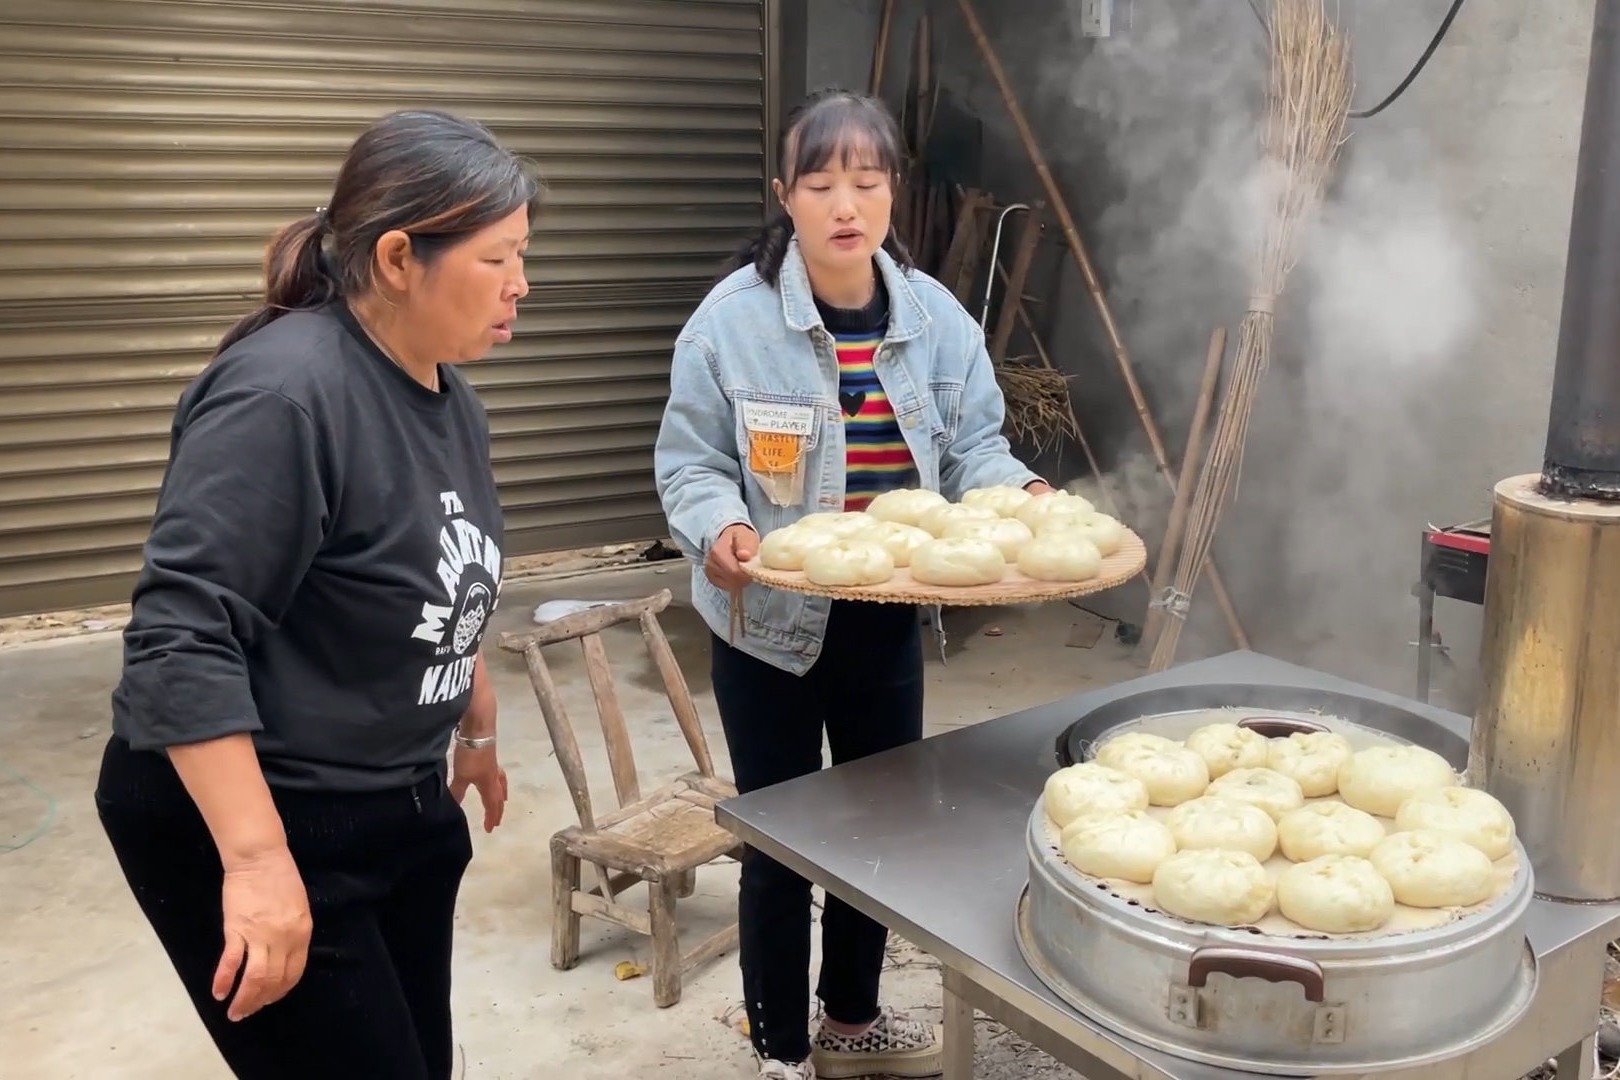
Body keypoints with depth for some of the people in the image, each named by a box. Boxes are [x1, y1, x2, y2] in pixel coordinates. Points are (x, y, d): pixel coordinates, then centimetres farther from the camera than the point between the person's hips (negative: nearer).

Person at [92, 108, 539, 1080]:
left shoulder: (451, 397, 4)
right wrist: (255, 859, -30)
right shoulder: (284, 389, -23)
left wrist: (476, 733, 26)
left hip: (398, 807, 8)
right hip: (252, 826, -8)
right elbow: (182, 638, -28)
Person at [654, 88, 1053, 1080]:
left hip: (889, 620, 5)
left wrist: (1021, 495, -18)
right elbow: (692, 462, -9)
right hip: (771, 621, -4)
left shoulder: (935, 315, -2)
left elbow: (971, 444, 3)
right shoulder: (734, 317, -14)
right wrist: (718, 530, -29)